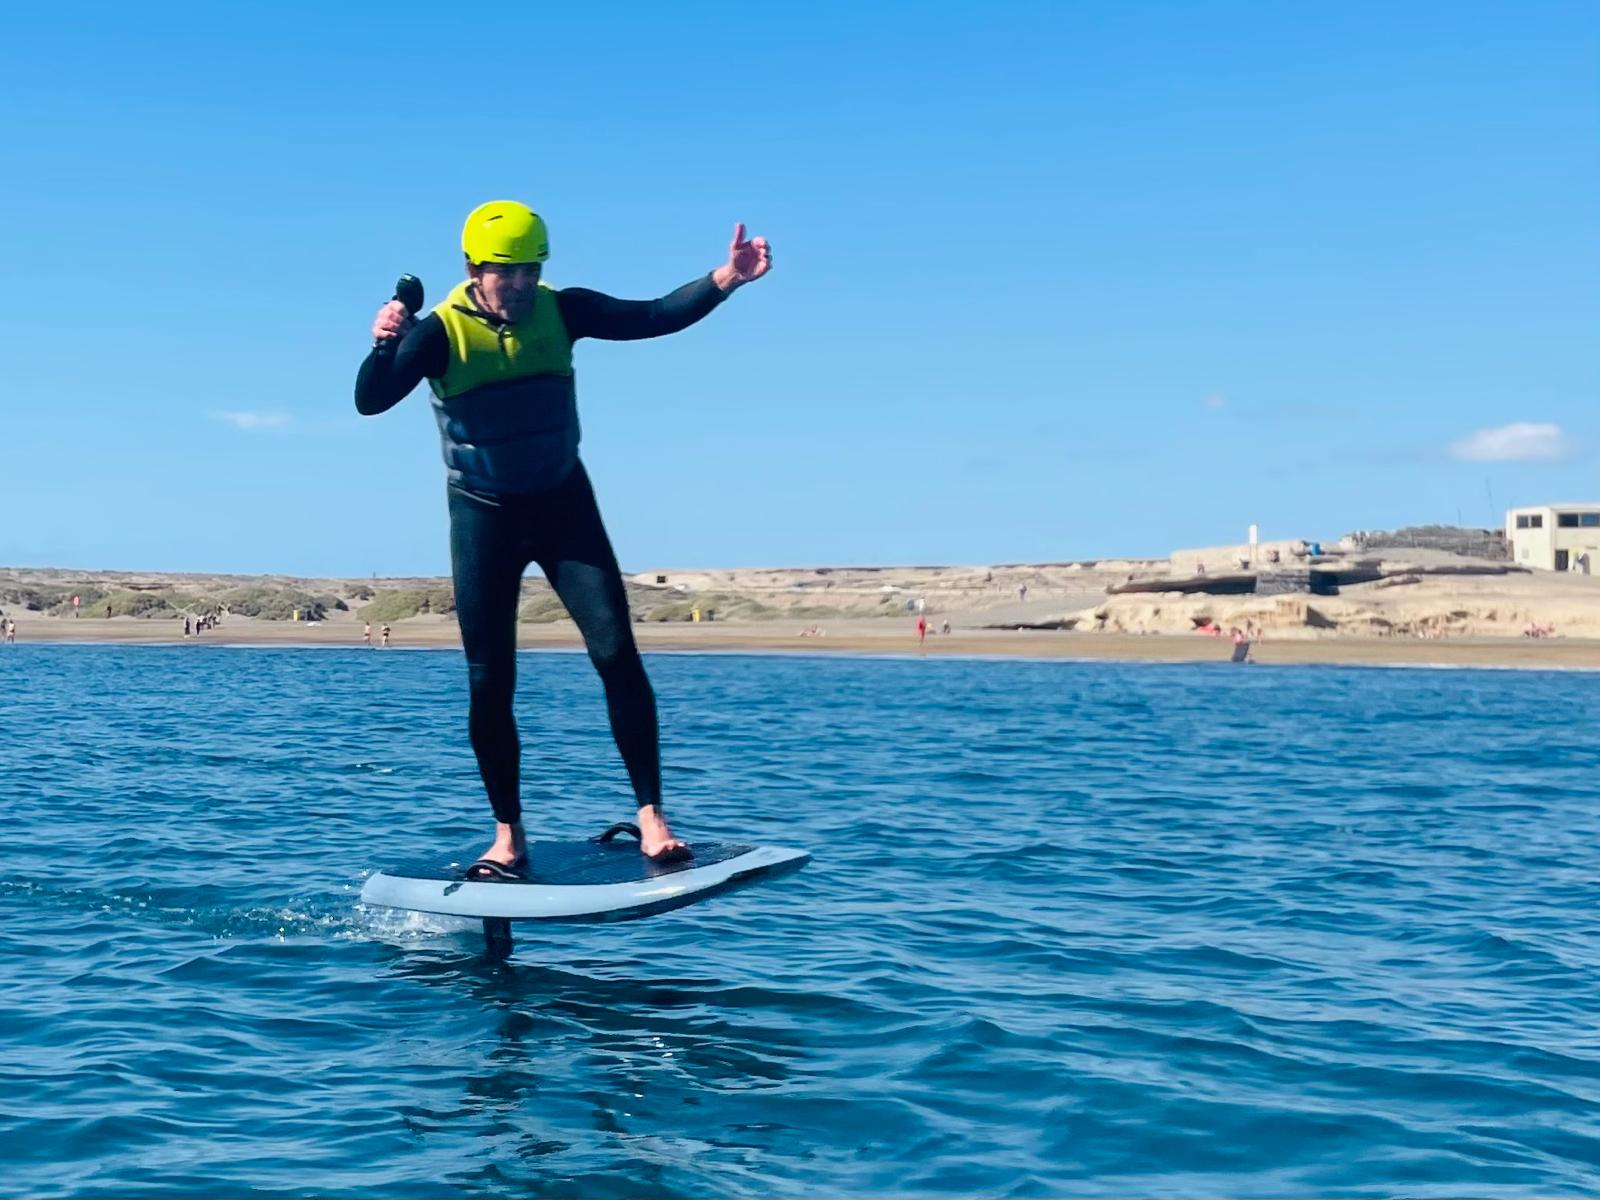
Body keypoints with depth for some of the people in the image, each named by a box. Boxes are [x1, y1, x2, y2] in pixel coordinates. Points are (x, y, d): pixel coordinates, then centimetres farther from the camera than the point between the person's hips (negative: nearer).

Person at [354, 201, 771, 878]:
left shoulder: (560, 311, -7)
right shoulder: (440, 332, -15)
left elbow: (652, 318, -10)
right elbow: (370, 402, -25)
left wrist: (726, 279, -24)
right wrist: (385, 347, -47)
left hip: (563, 504, 2)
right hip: (482, 517, -1)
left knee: (616, 653, -12)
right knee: (489, 686, 0)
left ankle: (650, 816, -7)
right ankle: (509, 837, 12)